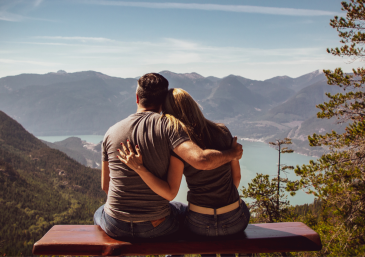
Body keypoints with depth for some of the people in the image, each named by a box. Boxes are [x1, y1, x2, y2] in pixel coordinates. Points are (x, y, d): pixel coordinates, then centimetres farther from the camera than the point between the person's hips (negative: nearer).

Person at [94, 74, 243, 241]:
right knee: (185, 211, 31)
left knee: (99, 213, 39)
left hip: (115, 227, 2)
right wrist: (232, 153, -10)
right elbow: (201, 160, -28)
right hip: (156, 226, -2)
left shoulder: (111, 132, -2)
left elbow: (105, 186, 7)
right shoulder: (167, 126, -13)